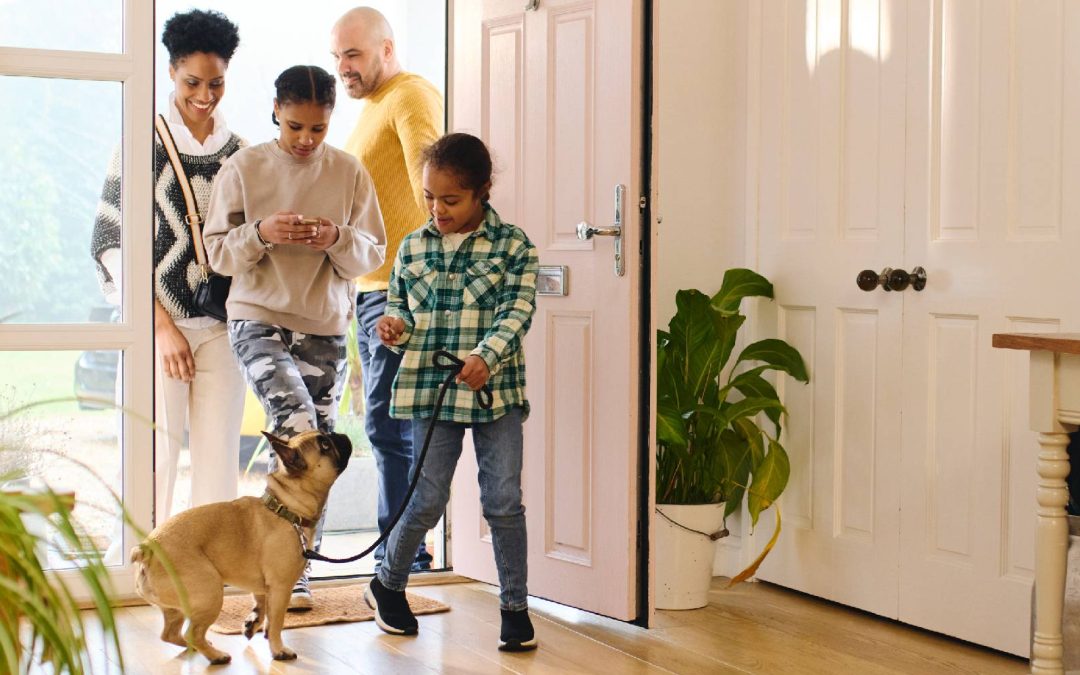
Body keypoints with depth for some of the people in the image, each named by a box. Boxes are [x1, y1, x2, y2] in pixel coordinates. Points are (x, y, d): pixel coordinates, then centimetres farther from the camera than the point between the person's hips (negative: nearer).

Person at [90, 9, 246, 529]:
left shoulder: (238, 151, 10)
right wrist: (162, 325, -11)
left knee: (219, 457, 3)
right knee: (156, 455, -6)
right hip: (158, 321, -4)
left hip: (221, 325, 4)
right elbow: (112, 242, -5)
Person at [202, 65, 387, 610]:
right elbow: (217, 252, 0)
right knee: (299, 428, -22)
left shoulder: (348, 172, 4)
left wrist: (338, 238, -16)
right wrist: (261, 233, -19)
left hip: (325, 328, 3)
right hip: (259, 320, -3)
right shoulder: (244, 168, -1)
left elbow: (374, 254, 5)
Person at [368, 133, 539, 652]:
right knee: (429, 499, 4)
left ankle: (515, 606, 12)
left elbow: (516, 312, -11)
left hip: (496, 390, -1)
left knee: (504, 500, 0)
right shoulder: (413, 248, 7)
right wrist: (394, 326, -8)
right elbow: (400, 307, 16)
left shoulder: (513, 246, -2)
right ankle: (387, 584, 27)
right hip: (431, 390, 1)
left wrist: (486, 357, -27)